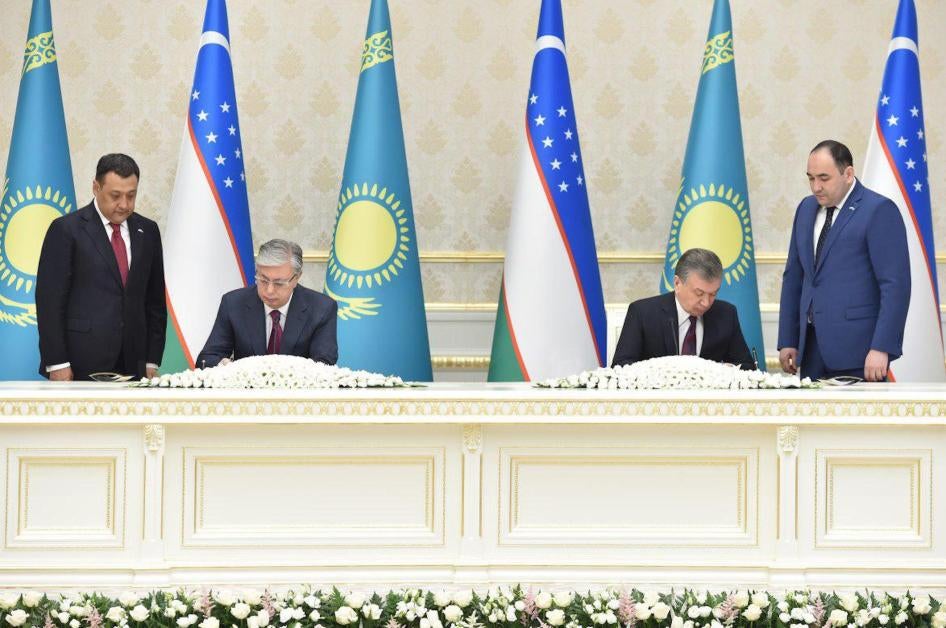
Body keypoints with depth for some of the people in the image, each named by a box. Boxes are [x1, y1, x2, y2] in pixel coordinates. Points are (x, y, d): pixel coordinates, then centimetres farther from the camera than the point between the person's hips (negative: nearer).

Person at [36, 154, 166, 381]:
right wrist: (57, 363, -10)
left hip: (132, 366, 4)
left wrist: (152, 361, 10)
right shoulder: (66, 229, -2)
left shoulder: (147, 231, 13)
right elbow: (49, 300, -5)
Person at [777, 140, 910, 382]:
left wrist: (881, 348, -19)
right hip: (811, 346, 6)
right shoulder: (806, 209, 15)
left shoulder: (879, 210, -7)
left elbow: (896, 285, -13)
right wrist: (787, 341, 13)